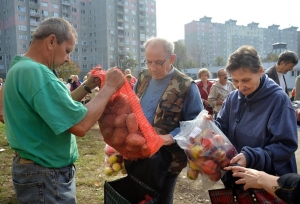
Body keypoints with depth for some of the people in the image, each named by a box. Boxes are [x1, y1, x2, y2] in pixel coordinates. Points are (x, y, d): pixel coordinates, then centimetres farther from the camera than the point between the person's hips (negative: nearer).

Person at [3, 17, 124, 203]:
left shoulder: (22, 68, 8)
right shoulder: (35, 72, -25)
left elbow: (60, 106, 15)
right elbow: (81, 125, -30)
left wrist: (88, 86, 6)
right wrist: (109, 87, -19)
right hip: (46, 176, -10)